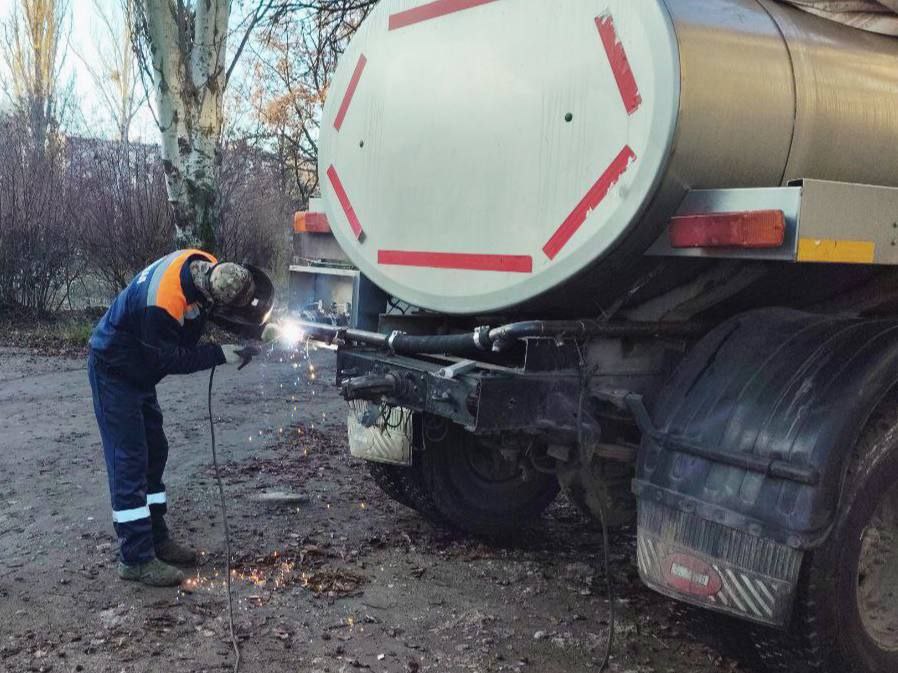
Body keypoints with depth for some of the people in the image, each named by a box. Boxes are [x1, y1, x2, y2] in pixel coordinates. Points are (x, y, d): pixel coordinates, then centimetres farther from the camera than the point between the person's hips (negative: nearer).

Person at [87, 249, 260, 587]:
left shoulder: (207, 267, -15)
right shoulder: (161, 302, -37)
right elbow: (169, 359, -26)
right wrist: (219, 355, -23)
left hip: (139, 371, 9)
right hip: (115, 371, -9)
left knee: (154, 452, 13)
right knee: (129, 461, -8)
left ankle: (156, 538, 25)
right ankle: (136, 559, -3)